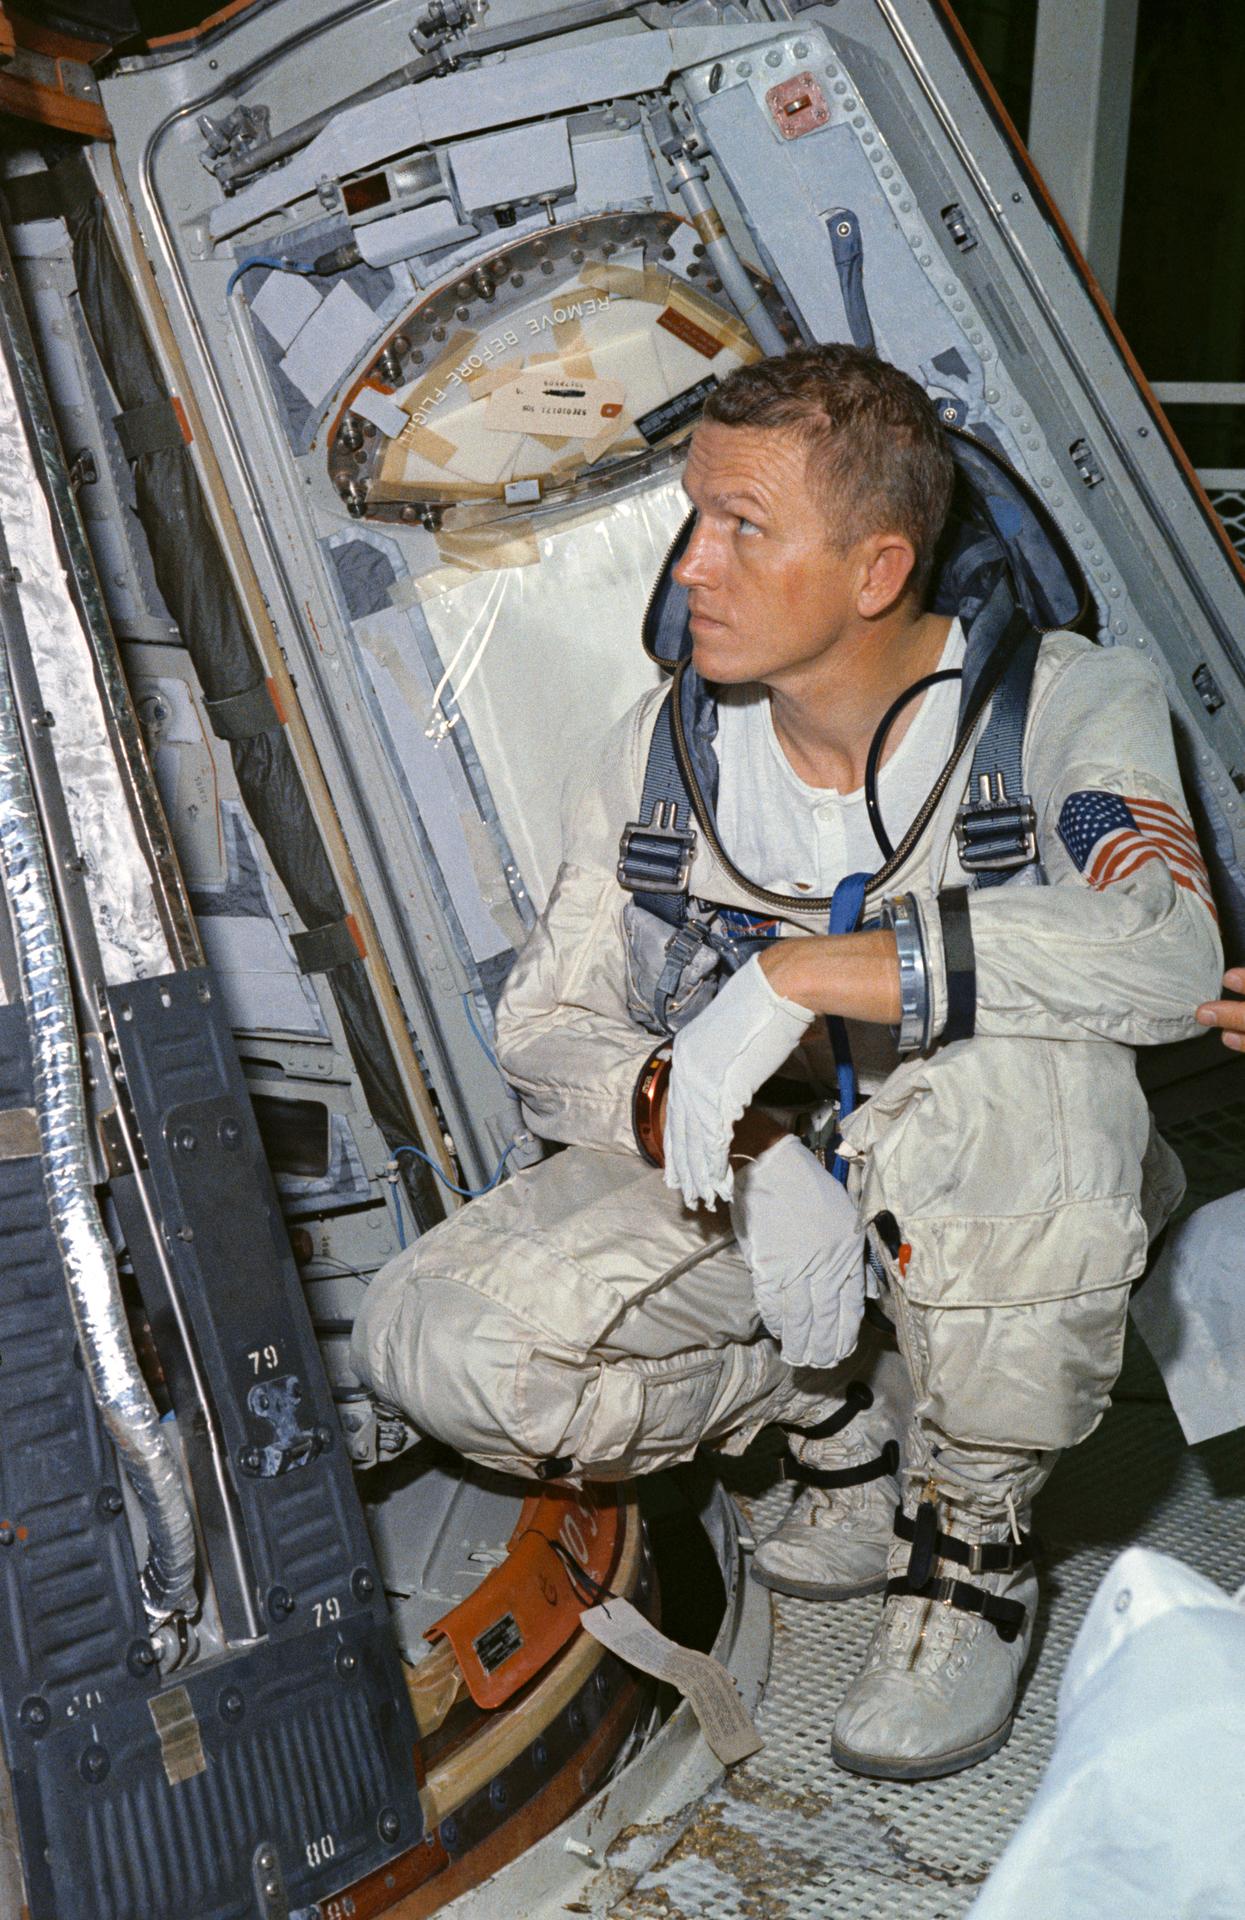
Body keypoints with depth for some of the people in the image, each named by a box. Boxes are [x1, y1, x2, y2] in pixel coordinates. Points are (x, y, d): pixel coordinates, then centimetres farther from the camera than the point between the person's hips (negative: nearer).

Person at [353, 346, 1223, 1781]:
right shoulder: (659, 752, -5)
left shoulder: (1070, 705, -15)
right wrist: (729, 1148, -24)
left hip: (983, 1224, -2)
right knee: (433, 1344, -18)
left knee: (1019, 1075, -39)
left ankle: (972, 1552, -11)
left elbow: (1167, 950, -34)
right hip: (742, 1190, 3)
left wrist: (794, 975, -38)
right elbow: (547, 1029, -4)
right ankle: (846, 1415, 5)